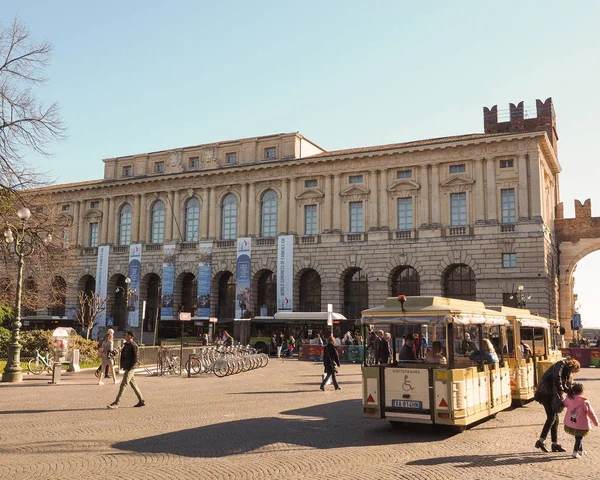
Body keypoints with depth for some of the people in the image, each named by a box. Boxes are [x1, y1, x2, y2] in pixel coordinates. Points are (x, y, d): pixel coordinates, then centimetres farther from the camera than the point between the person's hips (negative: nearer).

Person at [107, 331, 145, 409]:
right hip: (127, 368, 10)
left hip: (130, 368, -10)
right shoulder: (126, 344, 13)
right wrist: (122, 365, 11)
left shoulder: (133, 346, -14)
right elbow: (123, 355, 21)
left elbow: (135, 359, -17)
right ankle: (141, 401, 21)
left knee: (123, 384, -10)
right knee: (133, 384, 14)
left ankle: (116, 403, -10)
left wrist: (128, 367, -18)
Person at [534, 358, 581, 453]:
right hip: (545, 392, -10)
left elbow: (563, 385, 14)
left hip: (551, 394, 10)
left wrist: (570, 390, -4)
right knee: (552, 416, -14)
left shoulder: (566, 371, 24)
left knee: (555, 418, 9)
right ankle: (541, 441, -13)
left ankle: (555, 444, 13)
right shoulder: (561, 364, -4)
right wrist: (560, 389, -11)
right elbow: (557, 377, -20)